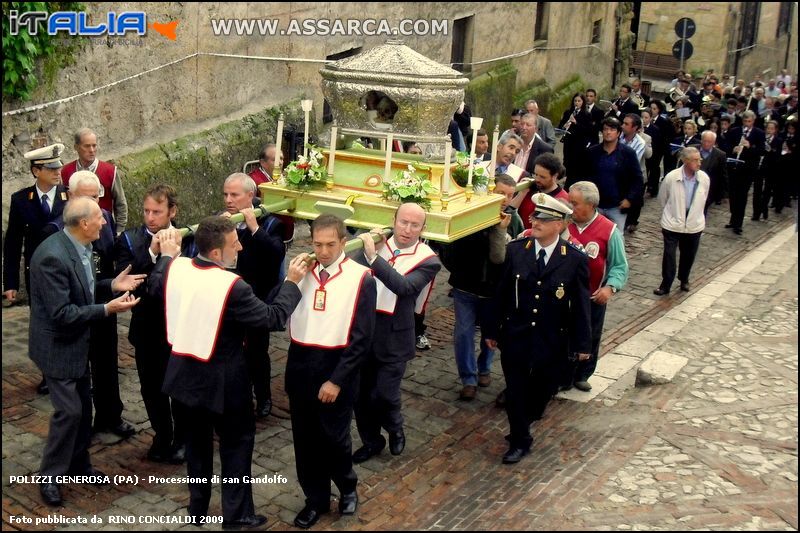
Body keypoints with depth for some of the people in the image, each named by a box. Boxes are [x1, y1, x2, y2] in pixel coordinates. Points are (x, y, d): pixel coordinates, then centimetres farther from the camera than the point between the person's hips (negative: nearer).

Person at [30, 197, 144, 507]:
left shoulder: (78, 246, -1)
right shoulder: (53, 256, -29)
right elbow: (62, 313, -28)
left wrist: (112, 285, -3)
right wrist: (106, 309, -26)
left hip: (76, 341, 9)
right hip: (57, 345, -9)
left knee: (84, 405, 17)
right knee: (69, 411, -4)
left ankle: (78, 463, 35)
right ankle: (50, 476, 14)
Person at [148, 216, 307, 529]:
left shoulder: (176, 267, -10)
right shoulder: (232, 286, -29)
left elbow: (153, 288, 12)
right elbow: (273, 318, -21)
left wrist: (167, 255, 24)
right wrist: (291, 282, -10)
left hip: (185, 375, 7)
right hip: (221, 382, -6)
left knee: (197, 439, 23)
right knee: (237, 442, 13)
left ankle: (197, 507, 37)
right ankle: (236, 515, 21)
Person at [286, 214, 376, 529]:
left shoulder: (360, 278, -9)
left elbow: (362, 338, -12)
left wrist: (336, 380, -15)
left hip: (335, 369, -4)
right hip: (300, 367, 4)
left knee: (334, 438, 7)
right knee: (305, 439, 12)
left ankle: (347, 487, 37)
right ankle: (316, 499, 32)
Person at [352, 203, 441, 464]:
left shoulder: (428, 261, -10)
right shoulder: (377, 242, 0)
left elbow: (404, 287, -28)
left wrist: (373, 256, -32)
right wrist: (365, 246, -16)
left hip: (394, 337, -3)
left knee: (384, 394, -3)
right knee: (360, 393, 12)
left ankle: (395, 430, 30)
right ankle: (371, 441, 36)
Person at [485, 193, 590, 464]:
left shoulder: (576, 259, -11)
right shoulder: (515, 250, -7)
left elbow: (581, 304, -5)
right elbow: (501, 294, 0)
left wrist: (582, 342, -2)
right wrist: (492, 330, 4)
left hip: (552, 342, 0)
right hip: (515, 337, 1)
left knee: (542, 390, 16)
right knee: (515, 391, 7)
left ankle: (522, 426, 45)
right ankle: (520, 440, 26)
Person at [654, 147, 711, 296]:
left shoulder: (704, 178, -11)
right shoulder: (671, 177, -17)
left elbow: (702, 201, 6)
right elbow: (662, 198, 1)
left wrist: (694, 214, 13)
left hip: (694, 225, 2)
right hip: (672, 224, -2)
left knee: (688, 255, 16)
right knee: (669, 255, -1)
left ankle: (684, 280, 38)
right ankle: (666, 284, 13)